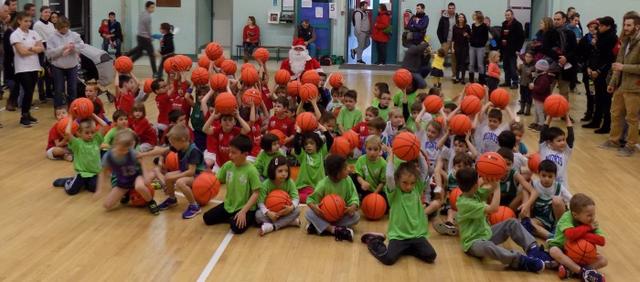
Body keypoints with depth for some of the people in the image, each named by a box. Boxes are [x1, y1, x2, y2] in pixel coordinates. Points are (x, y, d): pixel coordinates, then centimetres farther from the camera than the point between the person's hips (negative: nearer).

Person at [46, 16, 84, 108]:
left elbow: (82, 45, -2)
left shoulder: (74, 35, 0)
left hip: (72, 66, 2)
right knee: (59, 89, 3)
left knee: (73, 88, 10)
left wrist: (74, 47, -20)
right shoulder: (52, 37, -6)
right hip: (58, 67, -2)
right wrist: (62, 48, -21)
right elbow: (49, 52, -13)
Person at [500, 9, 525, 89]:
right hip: (505, 49, 6)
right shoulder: (504, 24, 12)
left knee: (513, 67, -5)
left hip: (513, 50, -6)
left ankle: (515, 83, 2)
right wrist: (502, 40, 0)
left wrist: (518, 49, -13)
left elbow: (521, 37, -9)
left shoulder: (517, 24, -7)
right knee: (506, 67, 10)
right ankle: (507, 82, 19)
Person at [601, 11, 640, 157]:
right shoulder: (625, 42, 11)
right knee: (615, 113, 16)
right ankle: (614, 140, 31)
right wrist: (612, 82, 15)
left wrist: (624, 67, -22)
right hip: (620, 85, 8)